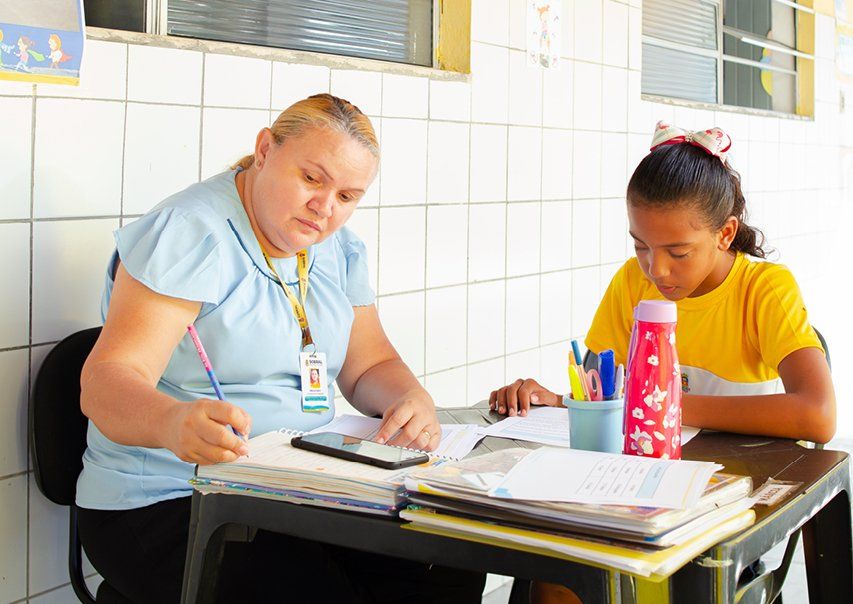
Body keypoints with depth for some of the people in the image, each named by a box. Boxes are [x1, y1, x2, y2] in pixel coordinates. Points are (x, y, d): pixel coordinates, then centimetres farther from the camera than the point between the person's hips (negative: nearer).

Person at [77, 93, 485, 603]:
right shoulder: (192, 233, -14)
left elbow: (370, 365, 16)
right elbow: (106, 381, -22)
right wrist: (174, 423, -45)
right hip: (167, 504, -6)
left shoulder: (340, 250, 10)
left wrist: (413, 402, -8)